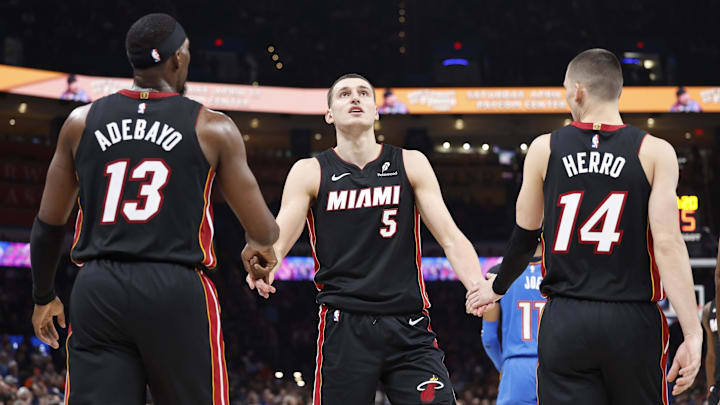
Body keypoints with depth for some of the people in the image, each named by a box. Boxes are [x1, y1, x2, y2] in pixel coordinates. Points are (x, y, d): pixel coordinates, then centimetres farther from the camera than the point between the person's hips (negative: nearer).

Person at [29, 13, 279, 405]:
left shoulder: (82, 121, 8)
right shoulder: (212, 128, 1)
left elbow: (48, 225, 13)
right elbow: (263, 230, 5)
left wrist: (43, 297, 28)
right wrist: (259, 247, 30)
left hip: (97, 289, 3)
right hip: (176, 292, -2)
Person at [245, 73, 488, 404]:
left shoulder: (411, 165, 9)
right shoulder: (310, 172, 6)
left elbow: (451, 239, 4)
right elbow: (278, 238, -5)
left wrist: (480, 289, -16)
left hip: (409, 327, 1)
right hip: (344, 325, -1)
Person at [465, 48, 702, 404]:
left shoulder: (544, 149, 3)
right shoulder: (655, 152, -3)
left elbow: (524, 238, 12)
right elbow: (668, 245, -12)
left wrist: (496, 289, 31)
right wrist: (692, 334, -12)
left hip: (564, 322, 1)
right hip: (632, 322, -1)